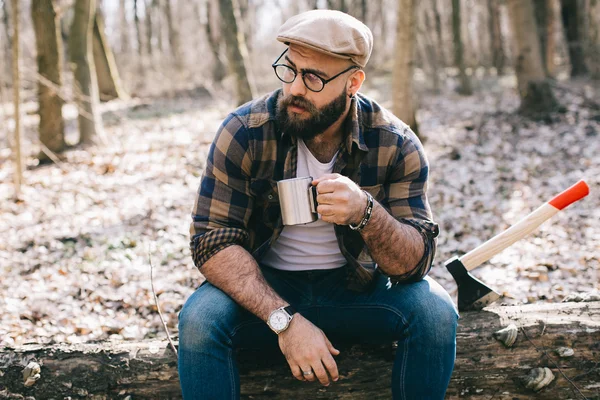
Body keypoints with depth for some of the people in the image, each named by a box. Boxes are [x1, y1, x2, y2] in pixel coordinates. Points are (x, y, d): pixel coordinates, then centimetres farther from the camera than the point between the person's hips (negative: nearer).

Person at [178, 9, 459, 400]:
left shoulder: (396, 144, -13)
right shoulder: (244, 132, -16)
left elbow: (414, 263, -15)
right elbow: (212, 241, -18)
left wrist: (366, 213, -37)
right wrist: (286, 320, -30)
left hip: (359, 290, 1)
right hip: (262, 286, -1)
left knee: (435, 311, -24)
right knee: (200, 320, -30)